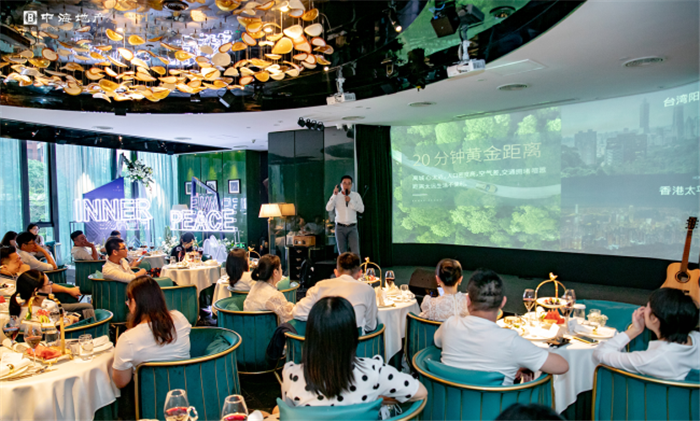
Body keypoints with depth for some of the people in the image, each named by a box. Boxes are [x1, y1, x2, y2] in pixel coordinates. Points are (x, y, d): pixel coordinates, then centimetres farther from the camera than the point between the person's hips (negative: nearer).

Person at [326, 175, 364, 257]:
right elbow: (328, 208, -10)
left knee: (355, 253, -9)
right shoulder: (336, 196, 3)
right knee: (342, 254, 4)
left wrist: (350, 201, -13)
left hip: (352, 227, 0)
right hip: (340, 228, 0)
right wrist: (334, 195, -18)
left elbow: (361, 209, -3)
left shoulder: (356, 195, 6)